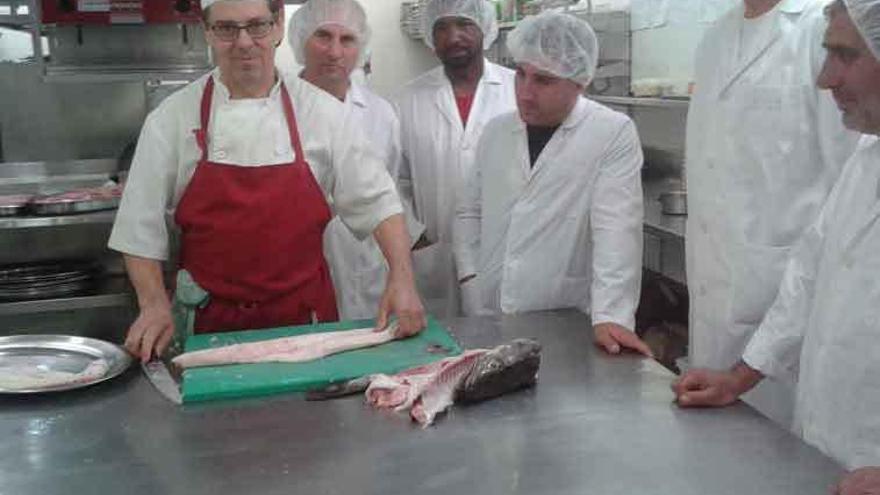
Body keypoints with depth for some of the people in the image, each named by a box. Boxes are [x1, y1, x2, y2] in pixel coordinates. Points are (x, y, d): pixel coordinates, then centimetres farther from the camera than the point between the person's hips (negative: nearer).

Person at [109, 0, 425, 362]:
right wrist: (155, 304, -12)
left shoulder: (320, 111, -5)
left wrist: (402, 278, -15)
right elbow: (140, 226, -1)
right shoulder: (171, 118, -5)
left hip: (305, 315, 1)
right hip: (211, 323, 0)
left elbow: (376, 199, -3)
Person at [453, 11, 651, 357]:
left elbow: (616, 229, -16)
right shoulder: (496, 132, 8)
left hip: (567, 326, -4)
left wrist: (611, 317, -24)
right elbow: (469, 213, 16)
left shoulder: (614, 134, -6)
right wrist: (472, 284, 5)